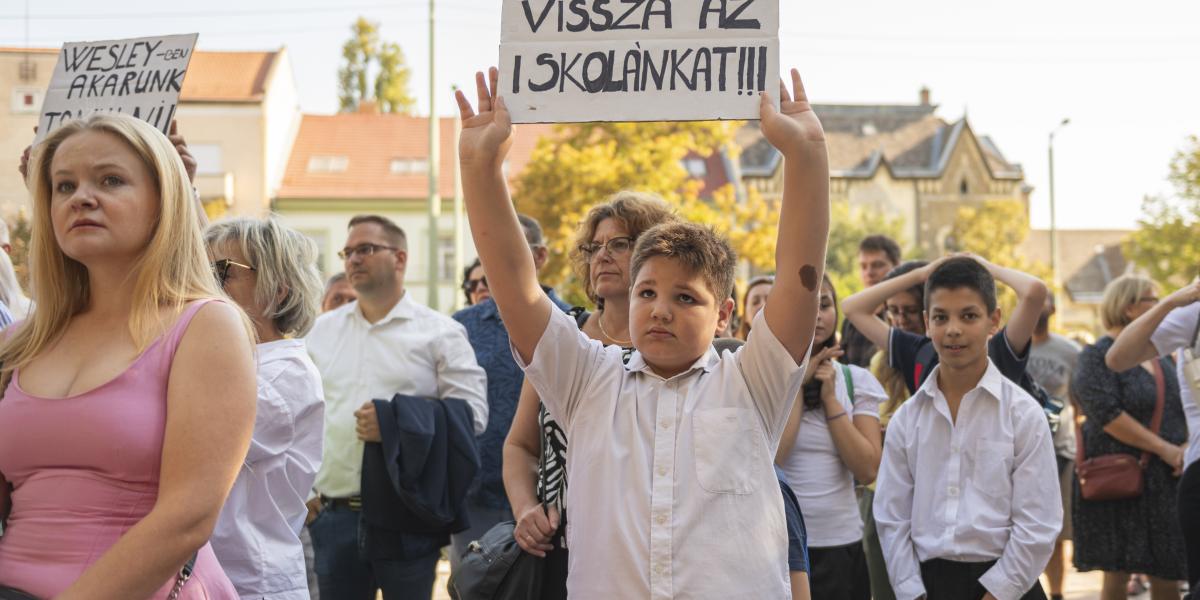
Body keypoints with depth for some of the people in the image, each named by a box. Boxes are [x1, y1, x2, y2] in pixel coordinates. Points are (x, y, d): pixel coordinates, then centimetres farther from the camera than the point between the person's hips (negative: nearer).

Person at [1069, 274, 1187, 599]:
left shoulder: (1159, 355, 14)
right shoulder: (1097, 357, -7)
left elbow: (1182, 407, 19)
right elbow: (1107, 415, -18)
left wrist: (1185, 447, -1)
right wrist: (1164, 448, -18)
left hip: (1166, 481, 6)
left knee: (1166, 573, 5)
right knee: (1117, 572, -1)